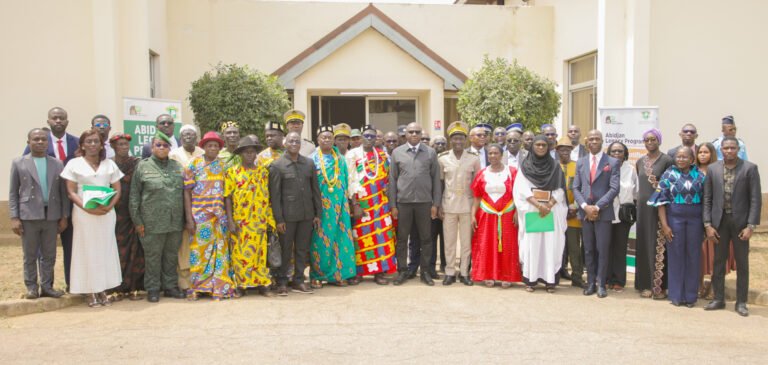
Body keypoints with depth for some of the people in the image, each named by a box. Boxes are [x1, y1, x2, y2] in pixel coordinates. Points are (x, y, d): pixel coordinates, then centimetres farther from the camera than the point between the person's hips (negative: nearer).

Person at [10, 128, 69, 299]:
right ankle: (31, 287, 15)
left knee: (49, 255, 7)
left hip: (51, 216, 2)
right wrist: (14, 218, -5)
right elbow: (13, 193, 2)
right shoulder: (18, 163, 4)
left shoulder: (57, 164, 8)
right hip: (29, 216, -2)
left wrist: (64, 216, 3)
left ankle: (46, 286, 16)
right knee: (30, 255, 5)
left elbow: (63, 192, 7)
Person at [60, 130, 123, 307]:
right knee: (87, 250, 0)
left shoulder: (110, 164, 10)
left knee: (105, 250, 4)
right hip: (84, 213, -3)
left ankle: (102, 290, 12)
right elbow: (71, 192, -3)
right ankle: (89, 292, 4)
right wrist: (86, 207, -17)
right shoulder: (74, 164, 3)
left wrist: (109, 206, -12)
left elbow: (117, 190, 7)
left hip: (106, 213, 3)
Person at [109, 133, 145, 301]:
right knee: (117, 250, -1)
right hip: (115, 214, -1)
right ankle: (117, 288, 6)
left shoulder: (137, 163, 6)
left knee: (135, 250, 0)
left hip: (134, 214, 1)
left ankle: (133, 287, 7)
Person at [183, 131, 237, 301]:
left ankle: (220, 287, 11)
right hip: (200, 216, -2)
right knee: (199, 251, 0)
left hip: (220, 216, 2)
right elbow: (187, 192, -1)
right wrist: (189, 218, -7)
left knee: (220, 251, 3)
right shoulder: (193, 164, 1)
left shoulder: (223, 165, 9)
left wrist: (228, 216, 3)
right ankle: (196, 288, 12)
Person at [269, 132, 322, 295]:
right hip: (287, 215, -3)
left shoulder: (309, 163, 8)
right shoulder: (277, 165, -3)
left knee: (302, 250, 9)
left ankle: (298, 281, 20)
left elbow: (315, 189, 10)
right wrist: (278, 219, -9)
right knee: (285, 250, 5)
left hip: (307, 215, 3)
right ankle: (282, 282, 17)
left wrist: (318, 213, 6)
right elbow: (274, 194, -5)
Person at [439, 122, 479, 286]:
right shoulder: (443, 158, 1)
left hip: (467, 205, 0)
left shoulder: (474, 158, 0)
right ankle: (450, 272, 13)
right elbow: (439, 183, 5)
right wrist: (439, 205, 1)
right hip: (449, 205, 0)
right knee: (449, 240, 5)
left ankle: (464, 272, 14)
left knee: (466, 240, 5)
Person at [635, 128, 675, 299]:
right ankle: (646, 284, 13)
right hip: (643, 207, 5)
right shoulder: (640, 162, 12)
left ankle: (659, 286, 3)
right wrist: (639, 201, 14)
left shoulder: (667, 160, -5)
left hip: (660, 207, -5)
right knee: (644, 245, 6)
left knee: (659, 246, -3)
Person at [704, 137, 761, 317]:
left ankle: (741, 302, 14)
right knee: (718, 261, 9)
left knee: (742, 263, 5)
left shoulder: (750, 168, -4)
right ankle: (718, 299, 19)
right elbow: (707, 198, 5)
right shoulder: (712, 169, 4)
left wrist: (751, 226, -12)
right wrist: (708, 224, -2)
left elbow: (756, 199, -6)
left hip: (740, 221, -2)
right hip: (719, 221, 2)